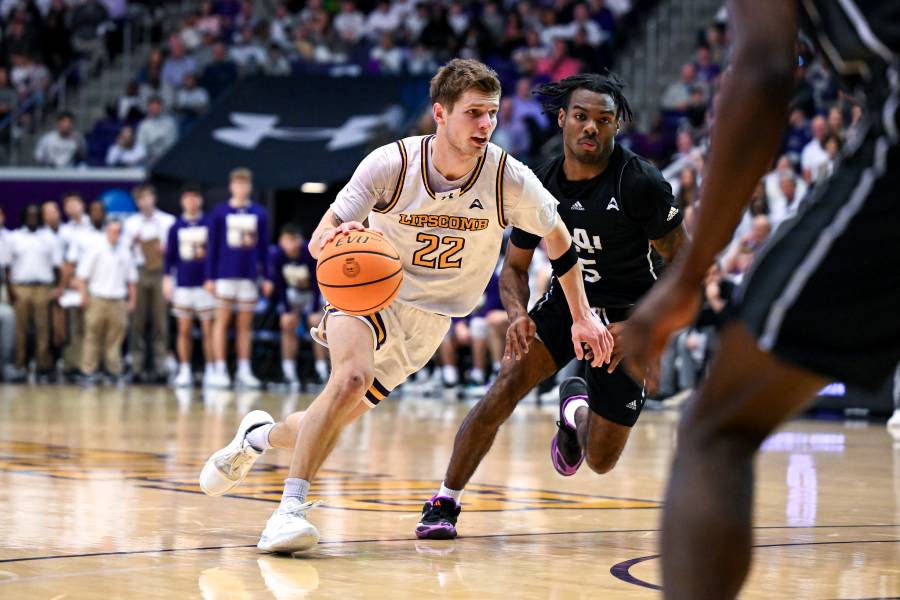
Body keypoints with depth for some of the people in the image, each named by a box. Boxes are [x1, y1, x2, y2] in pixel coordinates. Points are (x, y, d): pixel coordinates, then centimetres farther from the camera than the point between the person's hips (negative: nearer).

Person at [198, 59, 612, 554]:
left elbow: (558, 240, 2)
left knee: (332, 422, 2)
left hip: (428, 320, 3)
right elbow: (319, 241, -18)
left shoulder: (509, 179, -17)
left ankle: (259, 435, 36)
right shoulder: (389, 164, -20)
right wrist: (337, 237, -41)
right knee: (352, 376, -33)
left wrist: (582, 317, 2)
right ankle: (291, 508, -24)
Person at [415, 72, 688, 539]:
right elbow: (514, 266, 3)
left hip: (627, 317, -3)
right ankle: (444, 502, -11)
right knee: (507, 385, -23)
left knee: (600, 461, 0)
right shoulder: (541, 184, -8)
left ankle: (576, 406, 38)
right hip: (566, 300, 3)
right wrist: (517, 315, -19)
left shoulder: (640, 183, -21)